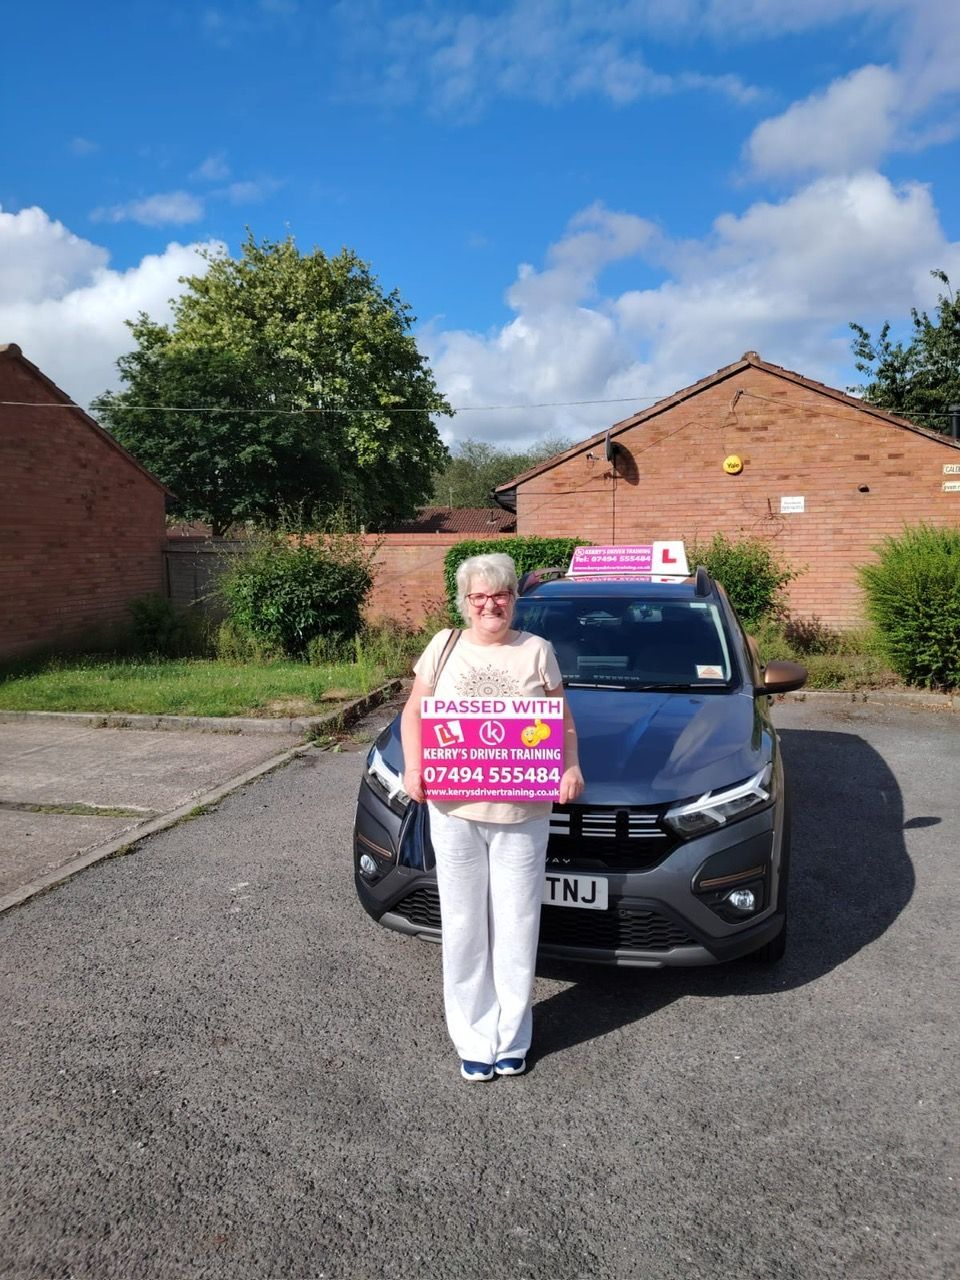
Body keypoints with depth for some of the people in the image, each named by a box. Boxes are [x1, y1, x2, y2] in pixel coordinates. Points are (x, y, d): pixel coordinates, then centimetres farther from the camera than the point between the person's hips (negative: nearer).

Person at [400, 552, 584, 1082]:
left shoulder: (536, 651, 5)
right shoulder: (444, 647, 6)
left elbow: (563, 719, 7)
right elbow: (413, 713, 8)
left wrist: (571, 765, -12)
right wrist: (413, 767, -8)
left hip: (522, 814, 0)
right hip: (454, 811, 1)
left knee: (516, 928, 7)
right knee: (464, 926, 8)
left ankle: (511, 1038, 24)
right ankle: (474, 1039, 23)